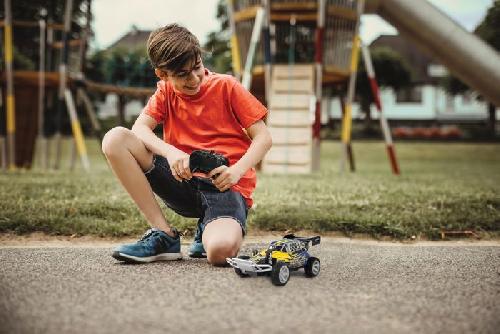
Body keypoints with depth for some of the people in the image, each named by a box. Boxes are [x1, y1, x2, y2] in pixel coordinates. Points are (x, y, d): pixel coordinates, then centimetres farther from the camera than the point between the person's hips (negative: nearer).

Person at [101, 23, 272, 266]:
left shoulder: (226, 86, 1)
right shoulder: (165, 92, 11)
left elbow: (263, 138, -2)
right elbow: (139, 129, -6)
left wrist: (236, 171, -20)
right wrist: (170, 152, -26)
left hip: (225, 185, -4)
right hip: (183, 180, 4)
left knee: (220, 251, -38)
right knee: (115, 139, -16)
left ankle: (208, 230, 6)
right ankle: (164, 235, -11)